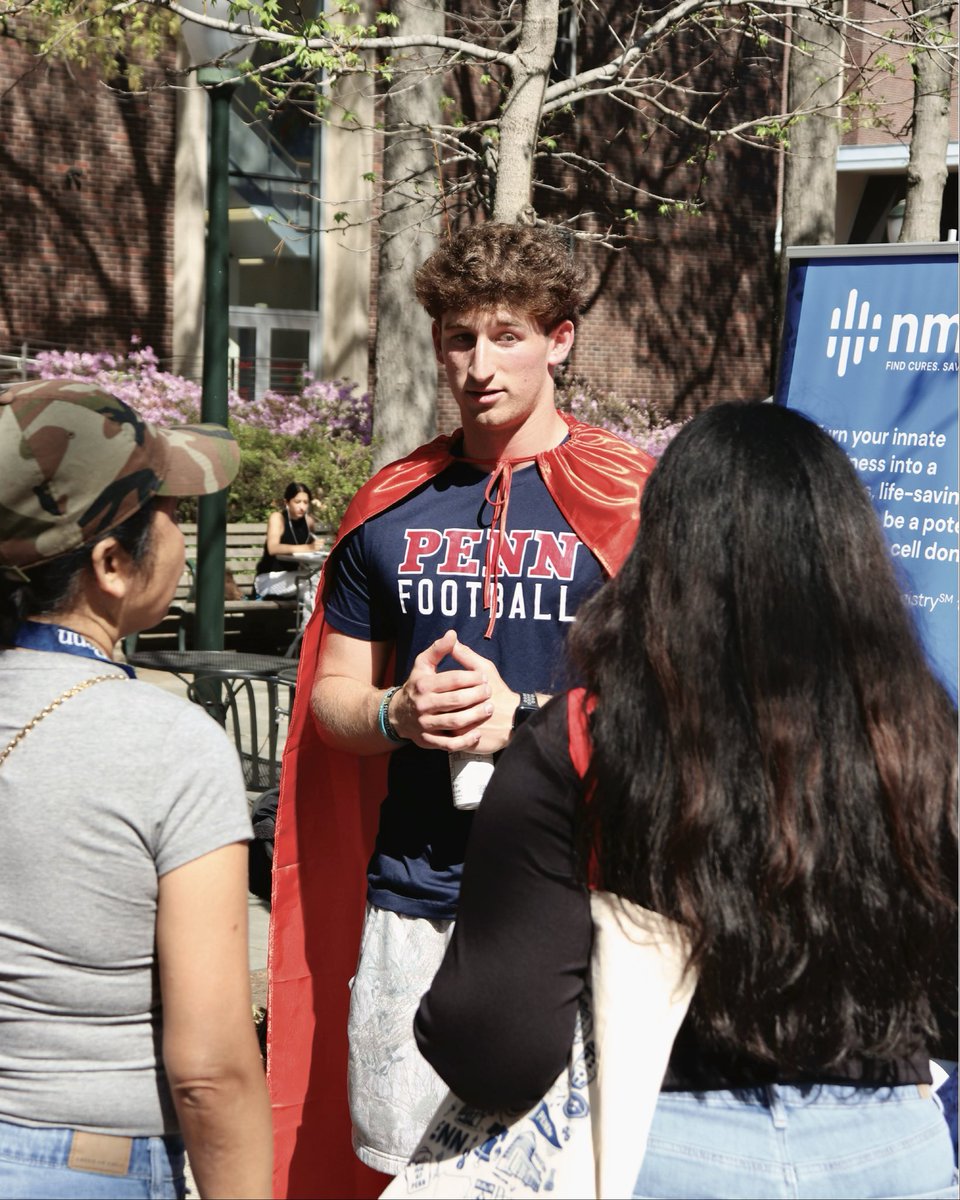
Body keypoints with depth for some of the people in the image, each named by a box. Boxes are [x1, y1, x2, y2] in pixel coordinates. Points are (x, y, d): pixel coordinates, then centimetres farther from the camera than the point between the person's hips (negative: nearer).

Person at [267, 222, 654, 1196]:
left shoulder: (627, 502, -3)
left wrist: (524, 715, -17)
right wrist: (398, 712, -8)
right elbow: (330, 693, 14)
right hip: (411, 897, 4)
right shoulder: (391, 509, 9)